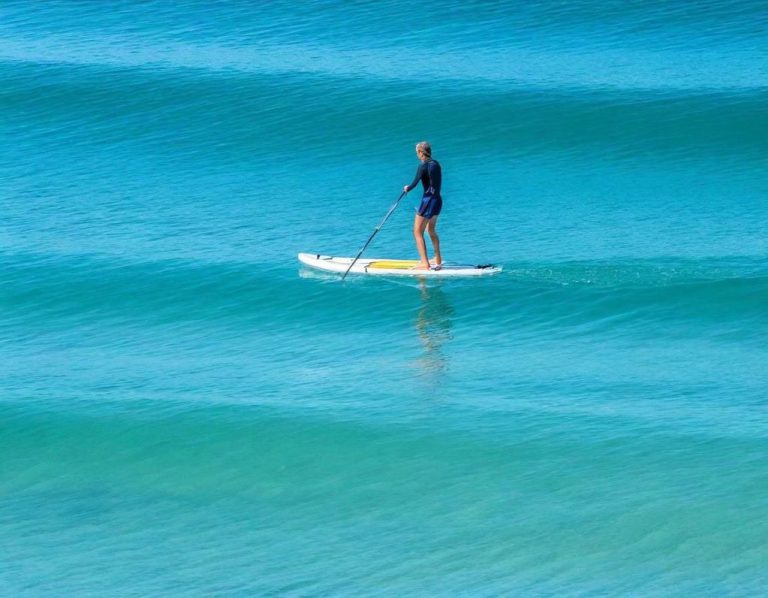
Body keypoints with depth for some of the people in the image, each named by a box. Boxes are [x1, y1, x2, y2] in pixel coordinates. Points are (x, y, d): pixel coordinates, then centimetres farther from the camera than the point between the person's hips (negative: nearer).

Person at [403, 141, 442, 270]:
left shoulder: (423, 166, -16)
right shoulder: (436, 164, 7)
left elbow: (414, 183, -19)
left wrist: (407, 188, 2)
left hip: (428, 200, -8)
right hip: (438, 200, 8)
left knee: (418, 232, -1)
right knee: (431, 230, 26)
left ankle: (425, 264, -6)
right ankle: (438, 260, 34)